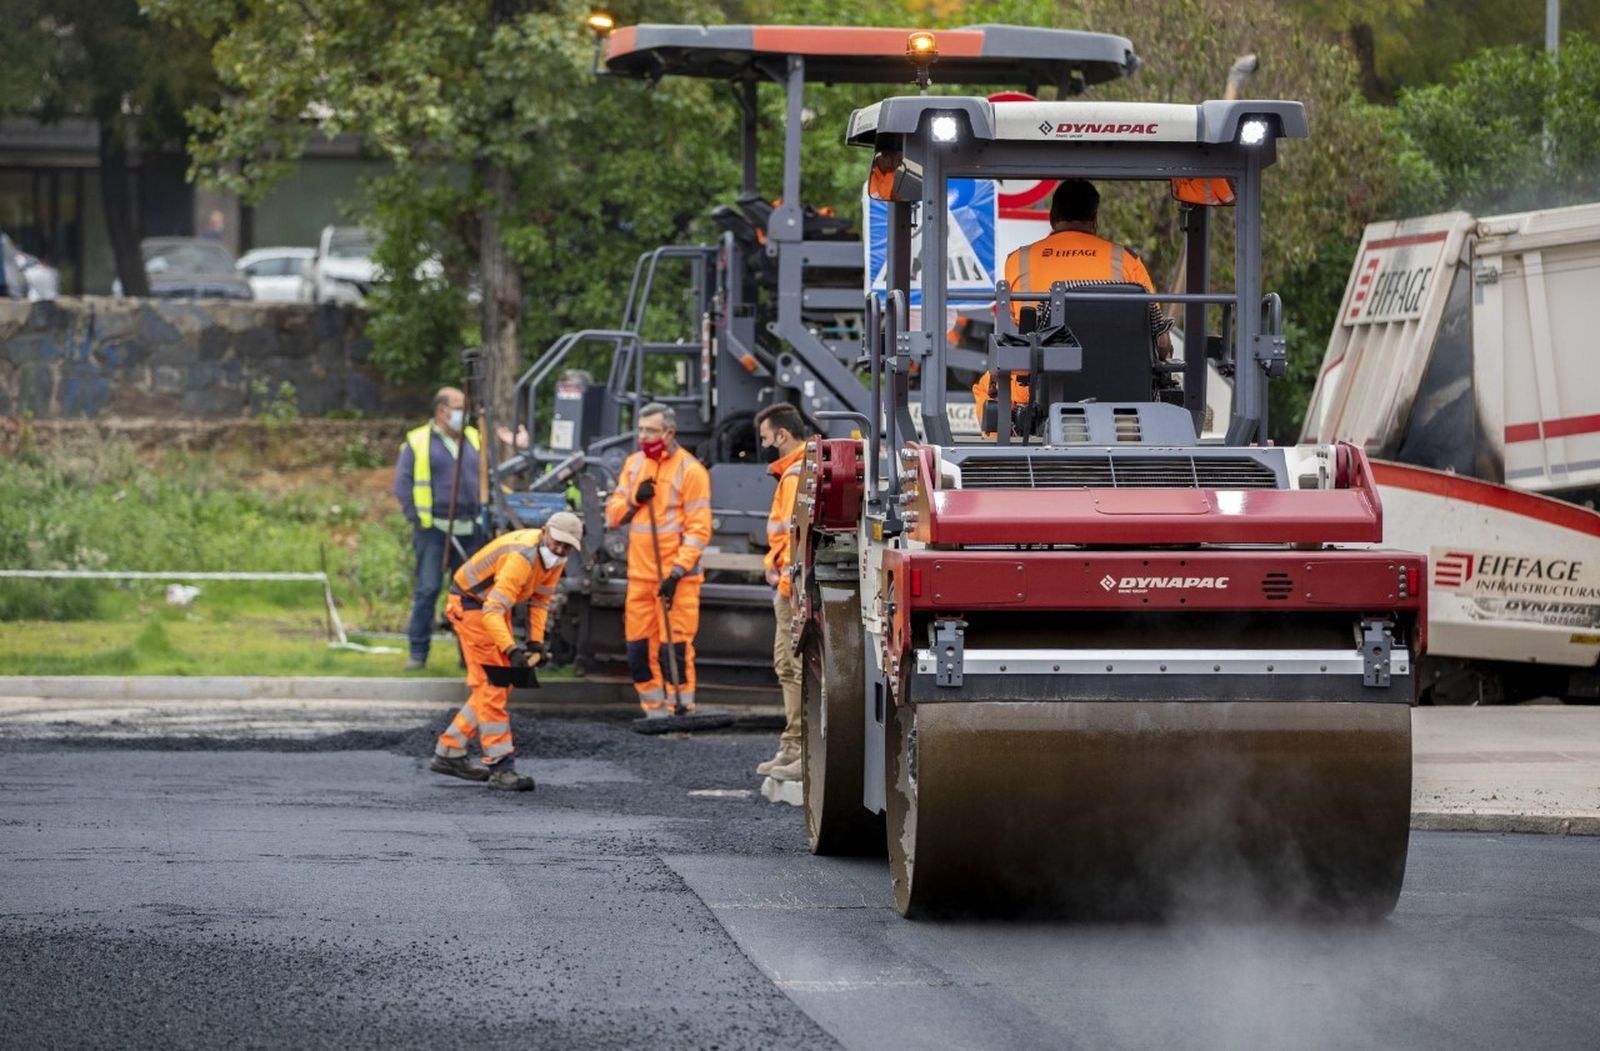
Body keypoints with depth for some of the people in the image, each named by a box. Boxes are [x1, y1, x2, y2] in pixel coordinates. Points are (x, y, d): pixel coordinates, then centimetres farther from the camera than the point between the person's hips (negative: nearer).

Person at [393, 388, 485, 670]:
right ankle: (418, 652, -3)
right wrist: (415, 518, -7)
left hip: (470, 530, 4)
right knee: (427, 589, -7)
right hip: (433, 530, -4)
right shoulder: (418, 442, 2)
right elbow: (402, 484, 1)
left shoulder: (474, 440, 15)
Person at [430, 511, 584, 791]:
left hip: (494, 605, 10)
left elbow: (540, 599, 8)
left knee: (500, 685, 11)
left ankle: (448, 753, 19)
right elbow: (492, 611, -40)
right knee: (490, 686, -14)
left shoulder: (556, 558, -5)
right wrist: (512, 650, -48)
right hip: (469, 603, -10)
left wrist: (536, 642, -1)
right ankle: (500, 767, -16)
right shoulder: (523, 557, -34)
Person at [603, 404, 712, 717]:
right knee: (639, 649, 7)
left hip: (677, 576, -6)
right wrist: (633, 500, -8)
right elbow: (612, 516, 13)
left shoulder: (689, 470, -7)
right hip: (639, 574, 6)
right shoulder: (634, 464, 12)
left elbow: (698, 530, -11)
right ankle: (655, 713, 16)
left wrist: (677, 572, -18)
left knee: (674, 649, -9)